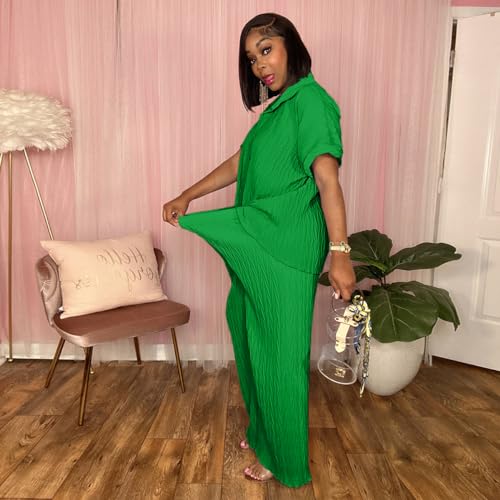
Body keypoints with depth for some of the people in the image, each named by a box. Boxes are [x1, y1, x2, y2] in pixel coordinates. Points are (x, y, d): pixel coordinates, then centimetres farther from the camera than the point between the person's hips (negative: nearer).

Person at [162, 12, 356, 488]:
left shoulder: (310, 100, -10)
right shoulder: (279, 107, 18)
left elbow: (328, 180, -20)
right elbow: (238, 164, 20)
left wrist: (339, 252, -25)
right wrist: (186, 197, 16)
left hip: (286, 249, -9)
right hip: (258, 244, 10)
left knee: (279, 349, 3)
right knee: (253, 337, 19)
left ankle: (284, 459, 26)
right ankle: (264, 431, 42)